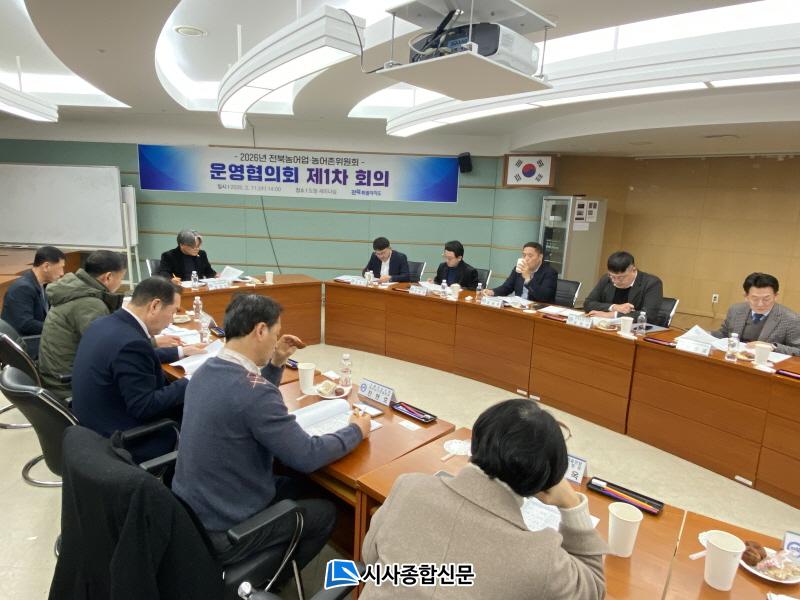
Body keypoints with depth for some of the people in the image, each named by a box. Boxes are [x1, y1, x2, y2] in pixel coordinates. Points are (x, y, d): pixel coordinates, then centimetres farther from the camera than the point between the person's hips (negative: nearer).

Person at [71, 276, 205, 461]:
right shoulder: (131, 342, -28)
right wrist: (188, 384, -15)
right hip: (118, 442, -9)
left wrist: (180, 352, 21)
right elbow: (144, 407, -25)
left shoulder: (105, 323, 1)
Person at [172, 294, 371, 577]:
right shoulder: (253, 389, -31)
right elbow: (306, 457, -23)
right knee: (326, 513, 9)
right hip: (221, 532, -8)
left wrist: (275, 363, 6)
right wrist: (356, 431, -8)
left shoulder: (206, 370, -2)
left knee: (291, 486, 23)